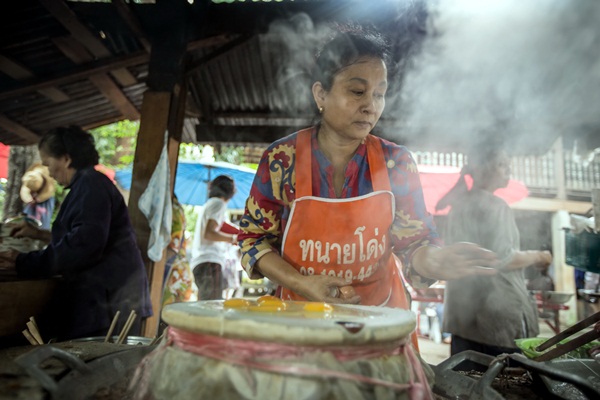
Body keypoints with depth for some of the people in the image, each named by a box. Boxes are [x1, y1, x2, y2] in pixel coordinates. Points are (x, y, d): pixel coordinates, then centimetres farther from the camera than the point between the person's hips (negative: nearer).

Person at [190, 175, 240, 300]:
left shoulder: (209, 204, 24)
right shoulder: (219, 203, -4)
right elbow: (208, 233, -15)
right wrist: (234, 238, -14)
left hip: (200, 262, 9)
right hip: (210, 262, -9)